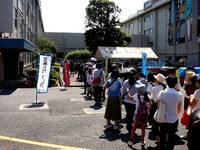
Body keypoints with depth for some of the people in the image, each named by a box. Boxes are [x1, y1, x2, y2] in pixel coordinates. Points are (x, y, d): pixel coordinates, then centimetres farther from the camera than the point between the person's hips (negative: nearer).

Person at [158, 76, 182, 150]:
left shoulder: (162, 93, -11)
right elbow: (179, 109, -2)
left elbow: (158, 106, -2)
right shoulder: (179, 95, -13)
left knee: (162, 137, 18)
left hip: (163, 119, 2)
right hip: (174, 119, -1)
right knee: (171, 138, 12)